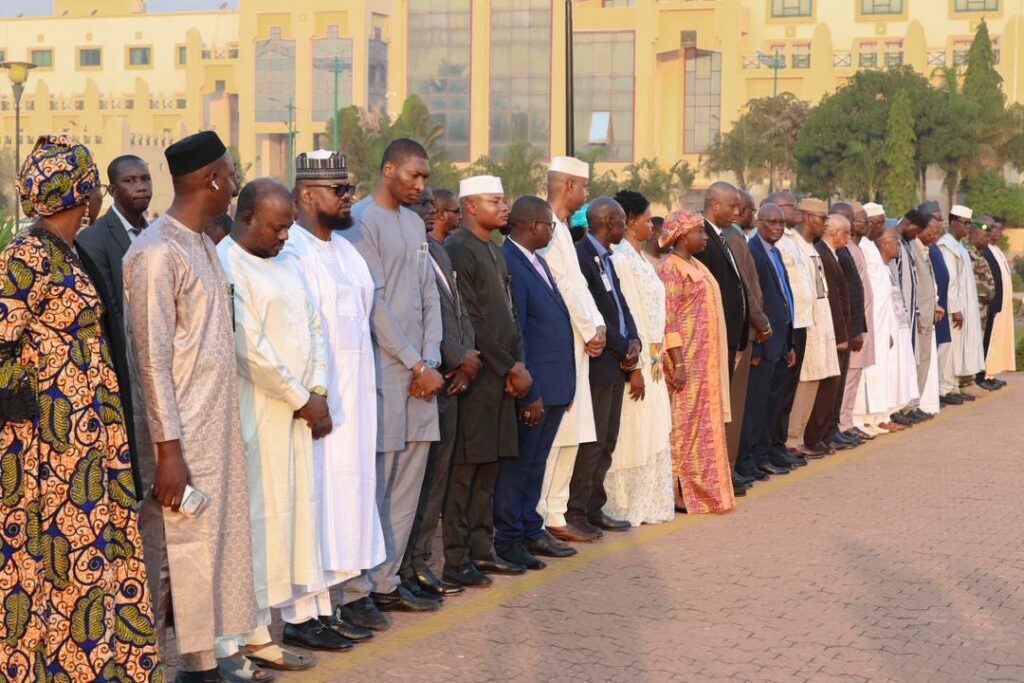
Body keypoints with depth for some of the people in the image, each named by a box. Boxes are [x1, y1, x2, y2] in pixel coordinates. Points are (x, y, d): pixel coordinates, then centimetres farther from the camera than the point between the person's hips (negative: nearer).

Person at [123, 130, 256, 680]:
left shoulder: (202, 244, 12)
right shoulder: (157, 253, -15)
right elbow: (152, 359, -17)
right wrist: (168, 449, -19)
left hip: (218, 426, 9)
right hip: (181, 434, -9)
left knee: (218, 541, 12)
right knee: (181, 548, -3)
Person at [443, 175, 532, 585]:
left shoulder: (497, 253, 18)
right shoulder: (458, 251, -11)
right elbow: (471, 321, -16)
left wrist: (519, 364, 3)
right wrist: (510, 367, -13)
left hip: (502, 379, 9)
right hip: (475, 378, -9)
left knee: (489, 469, 12)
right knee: (464, 470, -5)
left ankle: (481, 550, 19)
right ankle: (455, 558, -1)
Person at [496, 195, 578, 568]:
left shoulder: (536, 261, 13)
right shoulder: (508, 264, -17)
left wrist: (563, 384, 15)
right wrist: (530, 393, -19)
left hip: (554, 385, 9)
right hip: (533, 388, -9)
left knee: (535, 463, 17)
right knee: (517, 464, 0)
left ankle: (530, 530, 27)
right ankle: (507, 540, 9)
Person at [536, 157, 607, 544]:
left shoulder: (561, 229, 18)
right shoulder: (548, 229, -14)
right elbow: (562, 287, -18)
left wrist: (597, 325, 3)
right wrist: (590, 332, -10)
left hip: (576, 345, 10)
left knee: (569, 437, 11)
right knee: (555, 435, -7)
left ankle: (555, 513, 16)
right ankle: (547, 517, -3)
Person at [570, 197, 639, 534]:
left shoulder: (605, 258, 16)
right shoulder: (582, 256, -15)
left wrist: (633, 340, -1)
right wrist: (622, 348, -11)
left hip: (616, 363, 10)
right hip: (599, 363, -10)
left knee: (606, 442, 12)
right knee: (592, 441, -6)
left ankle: (593, 508, 19)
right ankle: (576, 512, 1)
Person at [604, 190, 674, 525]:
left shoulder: (640, 259, 14)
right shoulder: (621, 259, -14)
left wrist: (656, 361, 12)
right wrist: (635, 367, -20)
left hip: (652, 360, 9)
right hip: (637, 362, -9)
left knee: (653, 436, 13)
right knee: (632, 437, -3)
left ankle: (649, 503, 21)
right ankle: (626, 507, 5)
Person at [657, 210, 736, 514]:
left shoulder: (695, 266, 15)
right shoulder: (671, 268, -12)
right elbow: (667, 320, -18)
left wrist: (717, 360, 15)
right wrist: (678, 364, -22)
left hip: (707, 361, 9)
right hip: (687, 360, -9)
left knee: (706, 425, 11)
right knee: (685, 424, -4)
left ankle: (704, 490, 16)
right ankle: (682, 493, 0)